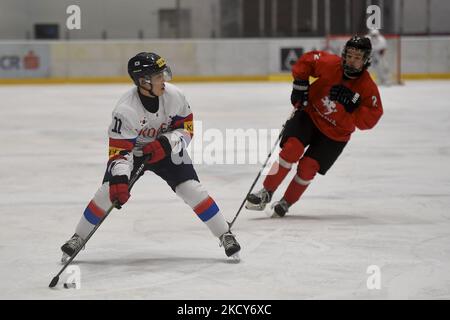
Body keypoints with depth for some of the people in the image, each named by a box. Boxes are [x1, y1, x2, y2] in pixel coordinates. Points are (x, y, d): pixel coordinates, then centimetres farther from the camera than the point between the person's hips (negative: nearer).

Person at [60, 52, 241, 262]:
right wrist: (119, 179, -45)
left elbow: (187, 127, -10)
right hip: (132, 152, -2)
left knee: (192, 190, -13)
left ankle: (225, 235, 0)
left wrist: (166, 144, -27)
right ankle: (78, 238, 3)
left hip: (167, 149, 2)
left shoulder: (174, 96, -23)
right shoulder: (125, 109, -32)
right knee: (108, 192, -16)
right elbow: (119, 150, -31)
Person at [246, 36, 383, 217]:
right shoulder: (330, 64, -14)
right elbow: (306, 60, 3)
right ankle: (266, 193, -12)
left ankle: (286, 203, 12)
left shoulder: (368, 88, -16)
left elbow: (370, 119, -17)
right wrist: (300, 84, -4)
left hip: (335, 133, 0)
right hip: (310, 114, 0)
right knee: (292, 149, -20)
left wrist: (348, 108, -30)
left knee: (308, 167, -9)